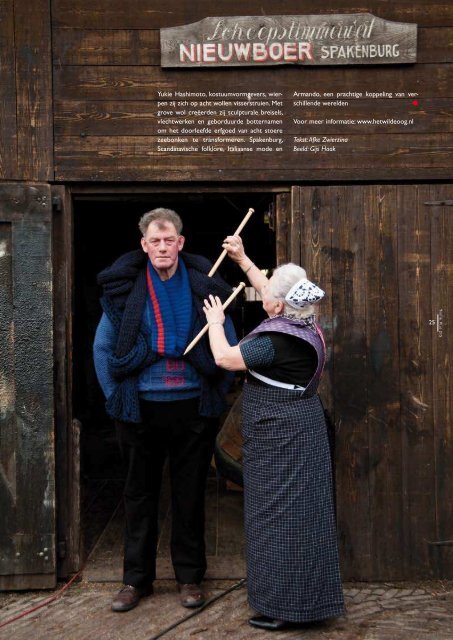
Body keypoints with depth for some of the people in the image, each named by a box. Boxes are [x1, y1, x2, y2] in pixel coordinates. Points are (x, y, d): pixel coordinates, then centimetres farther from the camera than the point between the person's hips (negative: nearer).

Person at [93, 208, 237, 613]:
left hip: (194, 408, 0)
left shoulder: (204, 286, -3)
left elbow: (228, 345, 6)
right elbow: (103, 346, 5)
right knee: (140, 495, 11)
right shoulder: (125, 288, -3)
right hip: (140, 408, 0)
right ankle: (136, 579, 24)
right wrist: (115, 394, -1)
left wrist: (219, 391, 2)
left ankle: (190, 577, 26)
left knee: (190, 494, 12)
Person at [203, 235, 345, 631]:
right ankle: (305, 598, 29)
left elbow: (224, 358, -16)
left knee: (280, 513, -1)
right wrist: (243, 259, 23)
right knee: (296, 512, 16)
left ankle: (285, 606, 9)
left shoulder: (276, 340, -23)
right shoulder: (301, 323, 3)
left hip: (281, 436, -9)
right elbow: (270, 291, 21)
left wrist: (215, 322, 0)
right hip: (297, 430, 9)